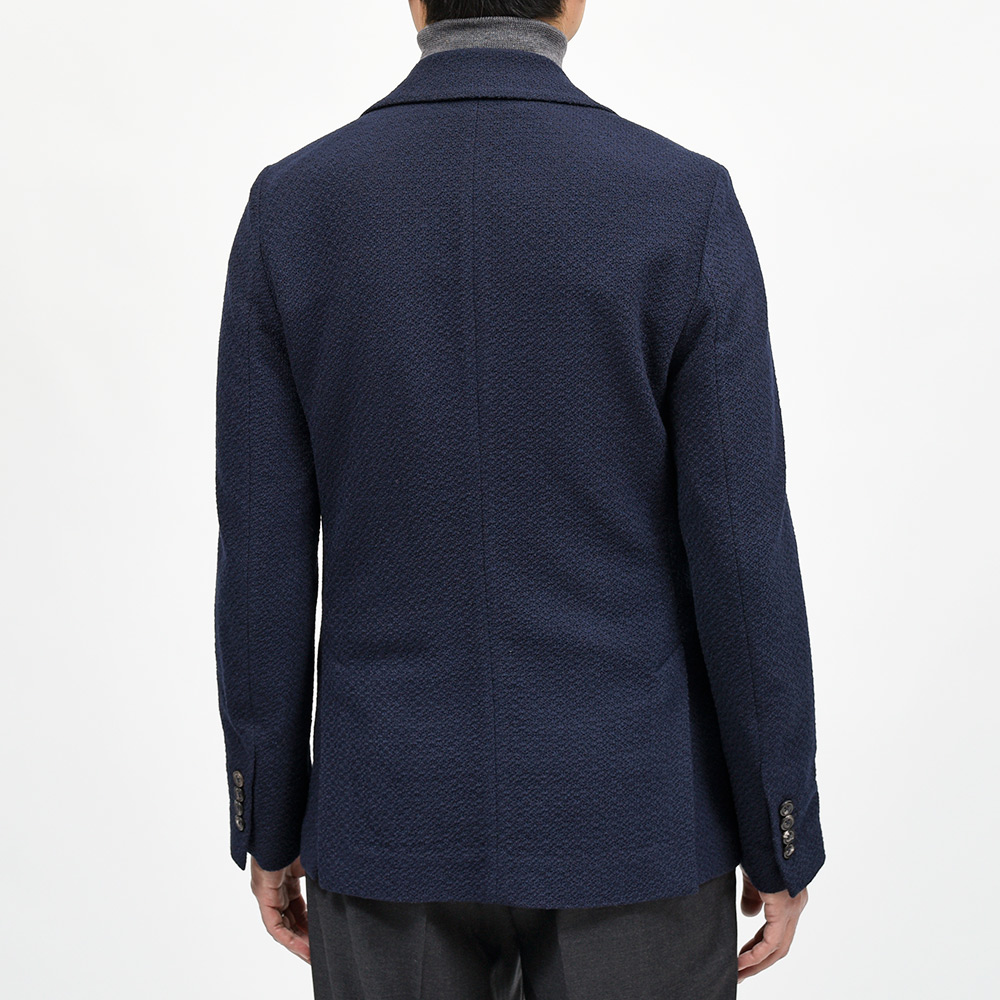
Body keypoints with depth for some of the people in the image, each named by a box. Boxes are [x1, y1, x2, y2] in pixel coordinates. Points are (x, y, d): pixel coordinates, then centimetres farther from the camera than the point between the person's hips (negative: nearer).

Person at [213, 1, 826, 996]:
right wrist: (783, 839, 1)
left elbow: (263, 557, -4)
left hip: (399, 812, 2)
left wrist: (269, 825, 8)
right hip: (625, 812, -1)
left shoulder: (292, 209, -6)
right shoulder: (686, 207, -12)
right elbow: (742, 557, -11)